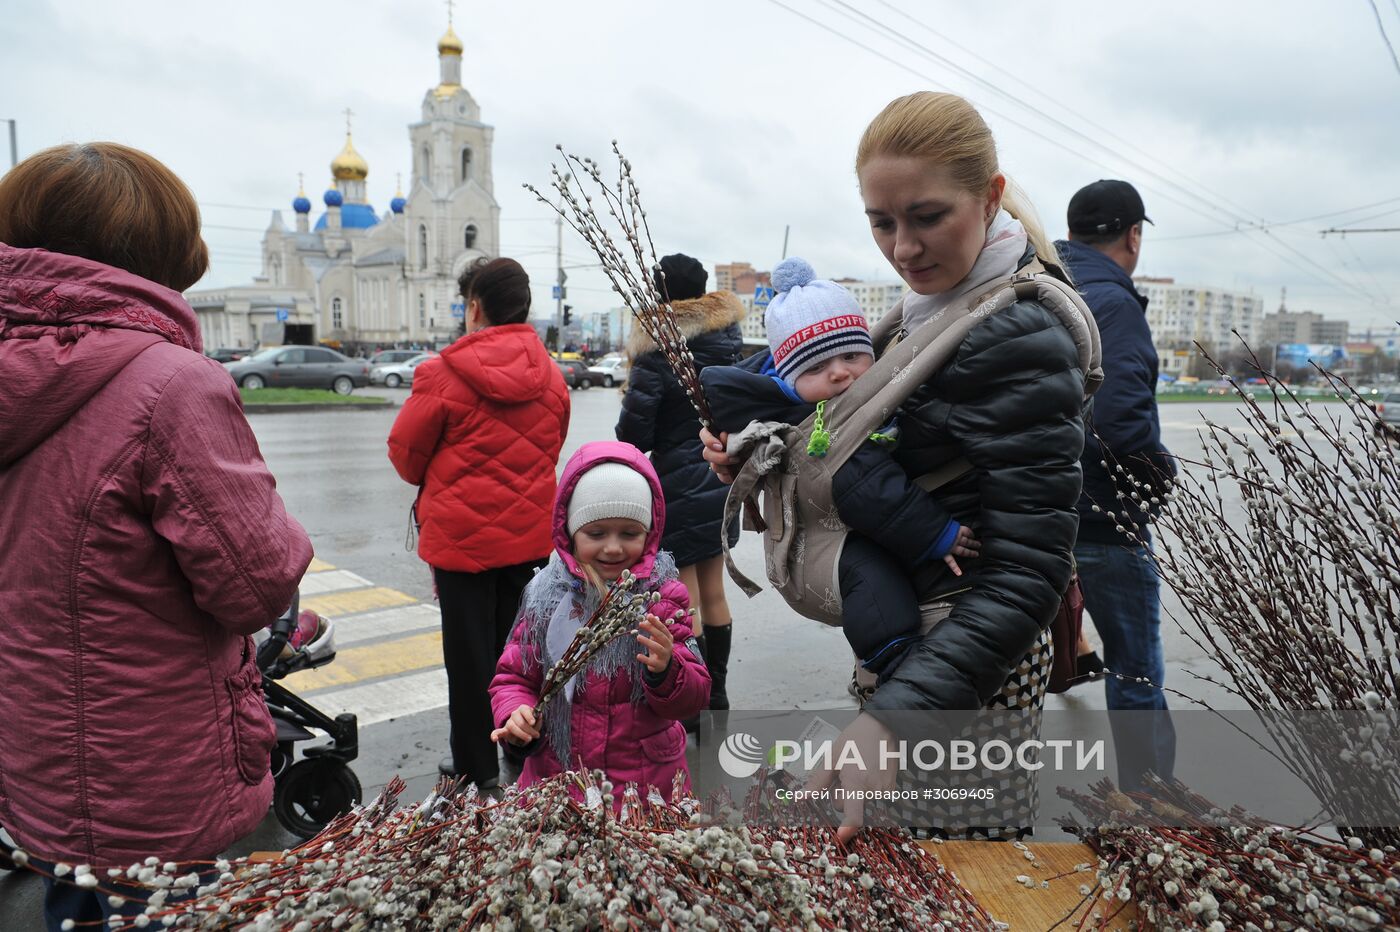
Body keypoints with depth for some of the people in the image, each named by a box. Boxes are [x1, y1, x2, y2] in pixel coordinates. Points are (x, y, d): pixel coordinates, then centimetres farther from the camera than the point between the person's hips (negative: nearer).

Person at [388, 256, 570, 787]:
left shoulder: (445, 374, -14)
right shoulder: (550, 376, 2)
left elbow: (405, 451, -3)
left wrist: (433, 483, 17)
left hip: (463, 533, -5)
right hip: (530, 532, 5)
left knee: (470, 653, 9)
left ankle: (477, 767, 22)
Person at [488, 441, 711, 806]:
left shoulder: (663, 595, -6)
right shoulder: (547, 596, -3)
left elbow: (695, 697, -8)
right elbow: (514, 676, 5)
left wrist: (665, 671, -28)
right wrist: (515, 714, -16)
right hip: (554, 777, 1)